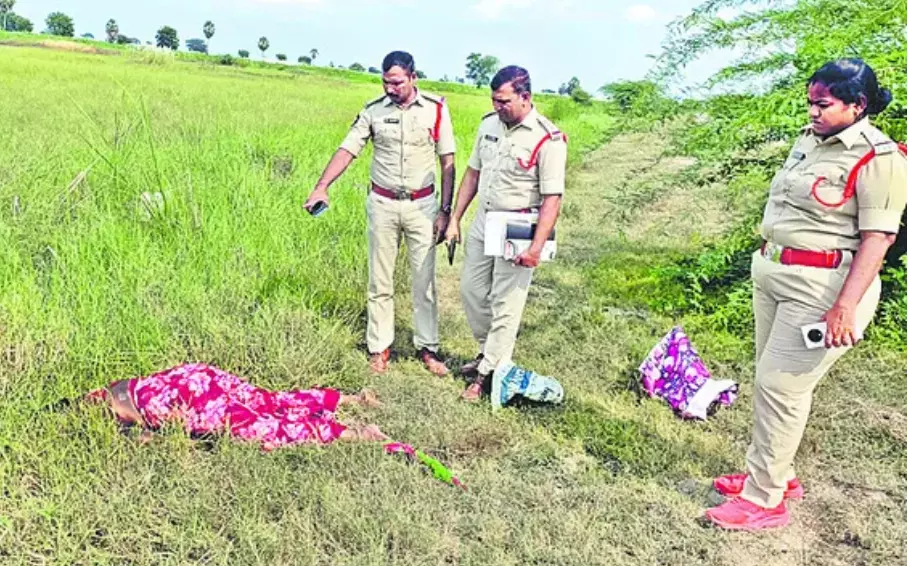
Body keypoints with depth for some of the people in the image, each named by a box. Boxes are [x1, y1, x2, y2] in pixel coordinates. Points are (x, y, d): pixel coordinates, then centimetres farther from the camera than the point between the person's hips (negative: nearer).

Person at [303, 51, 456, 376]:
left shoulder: (436, 109, -4)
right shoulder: (373, 110, -1)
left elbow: (448, 163, -1)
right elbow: (347, 150, -6)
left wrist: (446, 211, -5)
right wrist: (322, 186, -21)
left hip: (421, 205, -1)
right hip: (382, 205, 1)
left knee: (425, 279, 5)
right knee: (380, 281, 8)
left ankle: (427, 348, 19)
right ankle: (379, 348, 20)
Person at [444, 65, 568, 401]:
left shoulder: (548, 139, -17)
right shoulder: (489, 124, 3)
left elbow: (552, 198, -18)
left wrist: (537, 247, -24)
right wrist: (455, 220, 10)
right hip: (482, 223, 7)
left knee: (505, 304, 1)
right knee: (471, 290, 15)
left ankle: (488, 373, 14)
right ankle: (489, 350, 36)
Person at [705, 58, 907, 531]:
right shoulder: (810, 138, 10)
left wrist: (846, 305, -25)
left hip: (822, 285, -8)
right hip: (771, 270, 9)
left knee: (781, 386, -5)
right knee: (769, 380, 15)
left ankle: (764, 499, 9)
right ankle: (775, 474, 31)